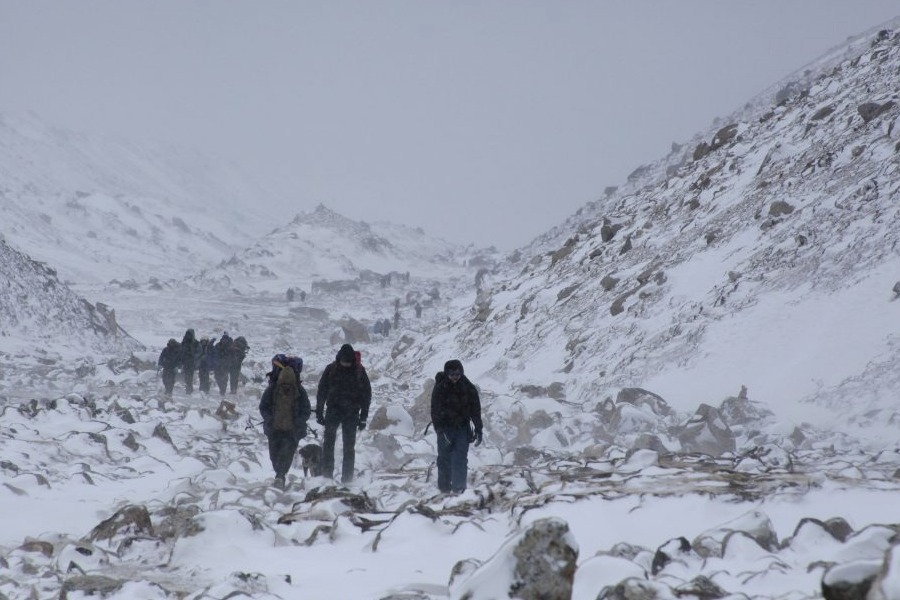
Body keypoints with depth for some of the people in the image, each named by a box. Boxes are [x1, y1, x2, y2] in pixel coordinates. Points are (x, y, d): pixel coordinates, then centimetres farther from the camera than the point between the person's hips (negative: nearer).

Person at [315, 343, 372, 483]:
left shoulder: (359, 371, -2)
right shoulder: (331, 369, -1)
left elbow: (366, 394, 3)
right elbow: (321, 391, 4)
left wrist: (363, 416, -1)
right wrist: (319, 413, 0)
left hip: (351, 413, 0)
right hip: (333, 410, 0)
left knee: (349, 446, 2)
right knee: (328, 442, -6)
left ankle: (347, 478, 5)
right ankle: (326, 474, -2)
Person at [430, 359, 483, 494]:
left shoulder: (469, 388, 0)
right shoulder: (440, 388, -7)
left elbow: (476, 410, 5)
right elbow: (436, 411, -10)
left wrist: (478, 430, 2)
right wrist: (440, 429, -20)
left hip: (462, 428, 1)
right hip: (445, 427, -1)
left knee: (461, 458, -8)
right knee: (444, 458, 4)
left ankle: (458, 487, -8)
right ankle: (444, 487, 15)